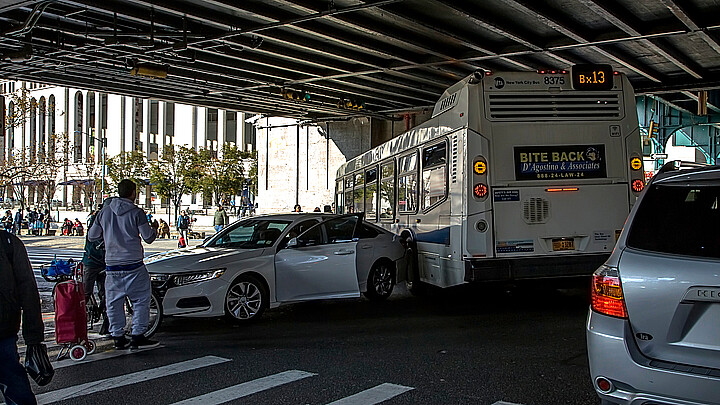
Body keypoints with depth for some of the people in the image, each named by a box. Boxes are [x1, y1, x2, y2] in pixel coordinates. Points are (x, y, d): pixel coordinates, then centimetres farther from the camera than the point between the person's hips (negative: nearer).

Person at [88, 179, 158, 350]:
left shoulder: (104, 212, 5)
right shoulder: (136, 213, -8)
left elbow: (92, 236, 12)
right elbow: (148, 238, -7)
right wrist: (154, 230, 14)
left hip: (111, 265, 4)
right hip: (133, 265, -4)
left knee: (114, 302, 13)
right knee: (141, 299, 6)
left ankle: (118, 337, 15)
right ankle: (137, 337, 4)